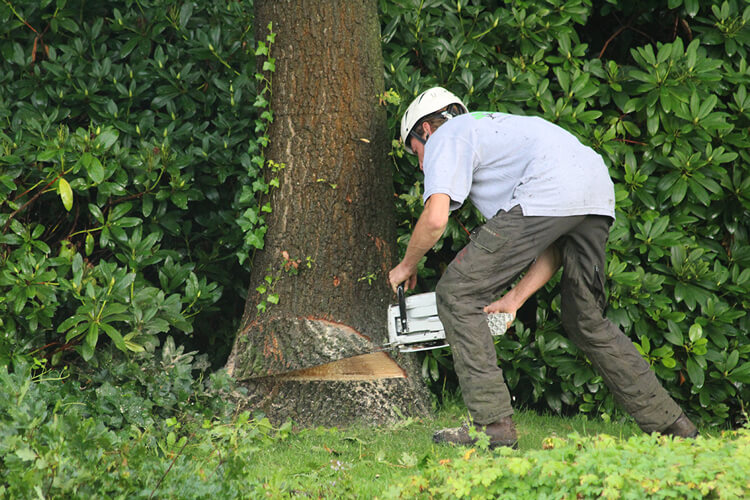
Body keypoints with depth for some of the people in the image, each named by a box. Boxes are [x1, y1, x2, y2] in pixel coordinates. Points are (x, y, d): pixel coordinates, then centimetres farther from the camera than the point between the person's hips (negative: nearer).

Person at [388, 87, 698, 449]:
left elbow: (435, 217, -3)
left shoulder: (444, 137, 16)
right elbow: (554, 246, 32)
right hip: (599, 189, 9)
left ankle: (492, 422, -4)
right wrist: (514, 300, 29)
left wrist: (406, 266, 16)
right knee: (587, 323, 22)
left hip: (548, 194, -9)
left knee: (457, 294, 1)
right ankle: (674, 426, 24)